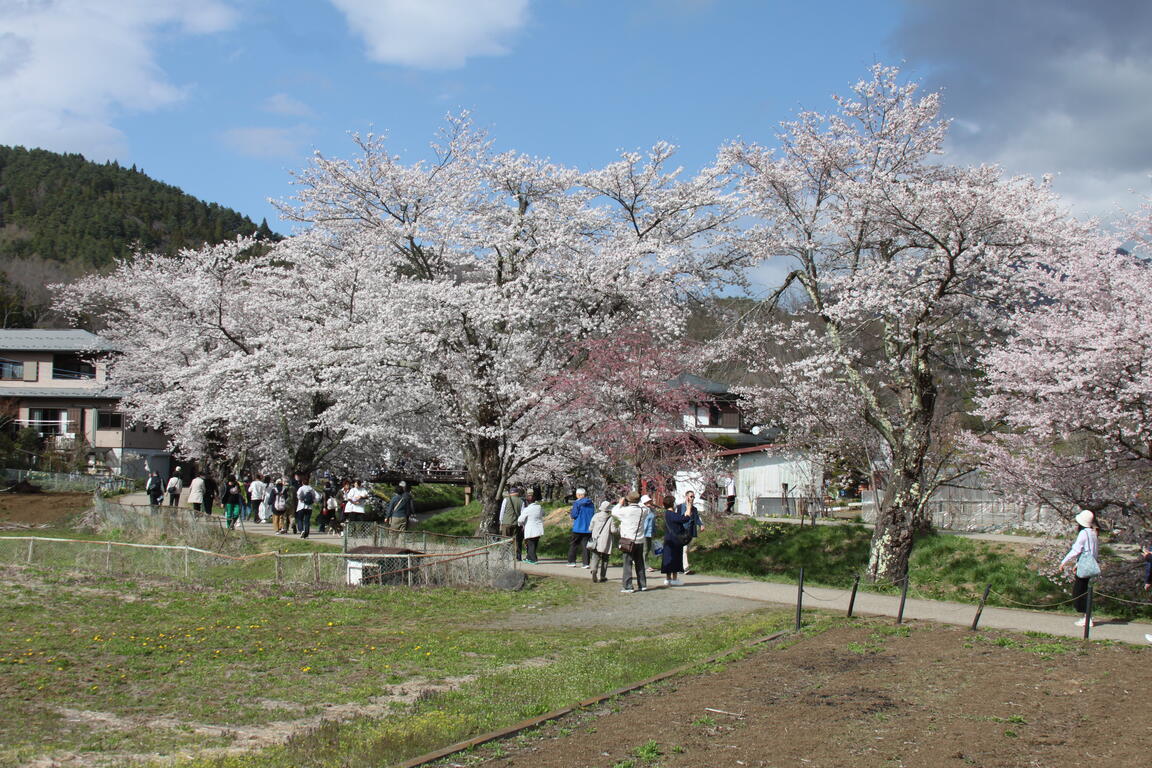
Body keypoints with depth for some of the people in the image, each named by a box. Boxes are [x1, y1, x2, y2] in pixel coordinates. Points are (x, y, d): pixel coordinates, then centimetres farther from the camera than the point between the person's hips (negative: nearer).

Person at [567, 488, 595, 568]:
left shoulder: (577, 503, -10)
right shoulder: (591, 504, 5)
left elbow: (574, 515, -12)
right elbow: (594, 515, 10)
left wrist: (570, 515, 8)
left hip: (578, 528, -4)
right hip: (588, 528, 4)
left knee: (574, 544, 10)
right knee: (586, 545, 5)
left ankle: (572, 562, 11)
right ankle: (586, 563, -2)